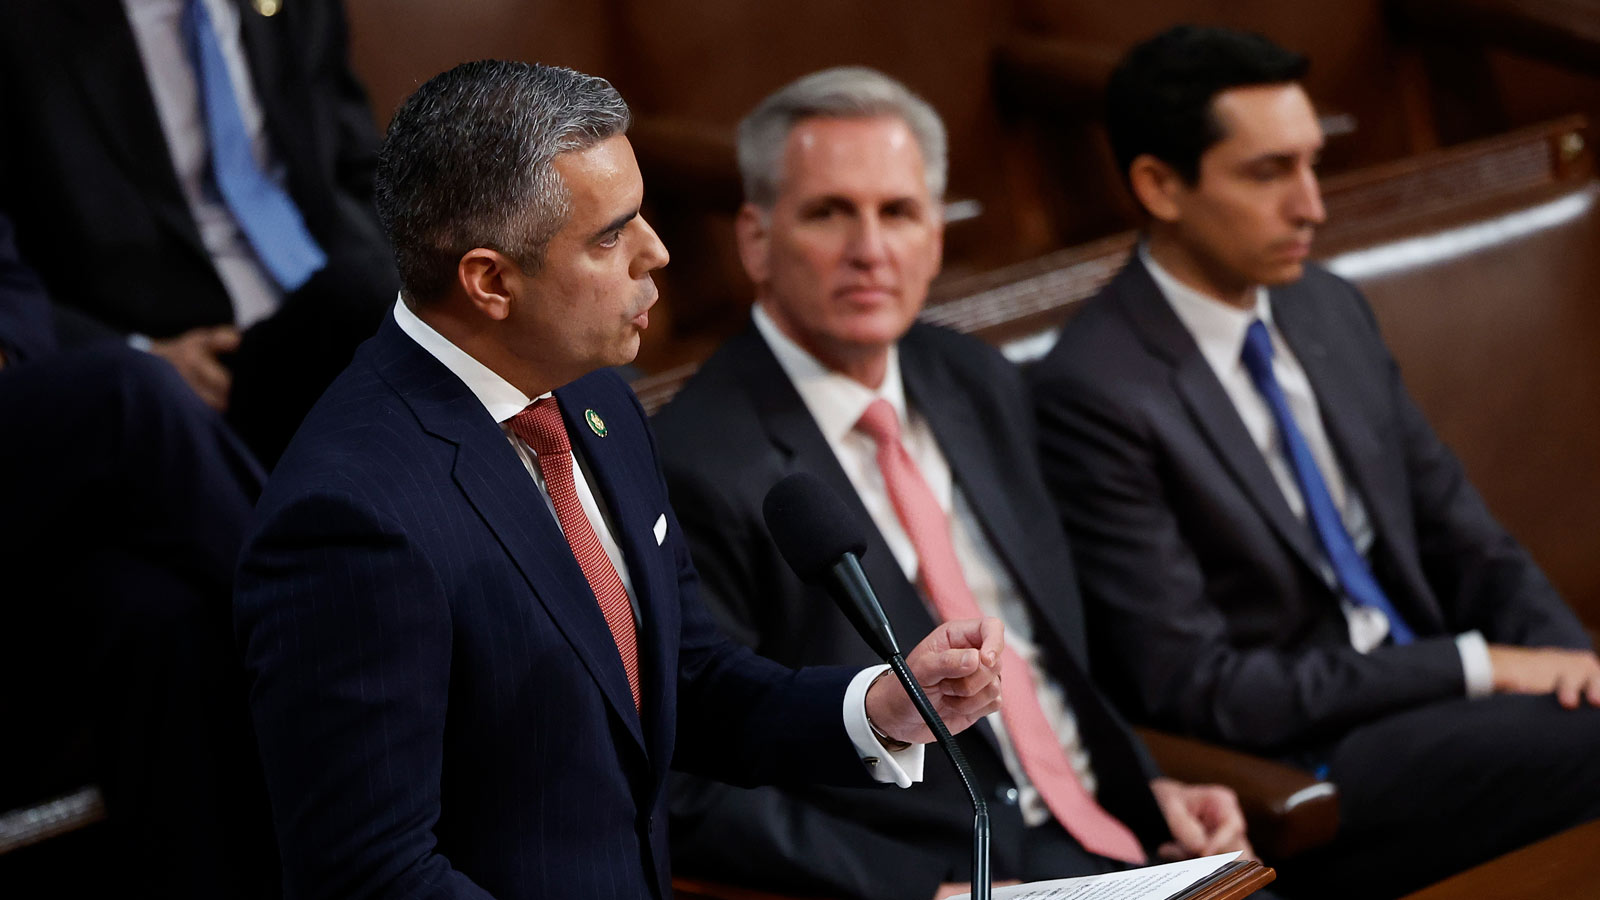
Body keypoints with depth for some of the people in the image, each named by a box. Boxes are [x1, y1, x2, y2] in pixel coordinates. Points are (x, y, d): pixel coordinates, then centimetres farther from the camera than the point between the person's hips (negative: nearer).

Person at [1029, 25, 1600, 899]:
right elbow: (1195, 688, -15)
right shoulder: (1094, 393, -13)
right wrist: (1477, 665, -14)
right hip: (1292, 775, -7)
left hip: (1427, 697, 7)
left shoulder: (1331, 311, 10)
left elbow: (1463, 540, 16)